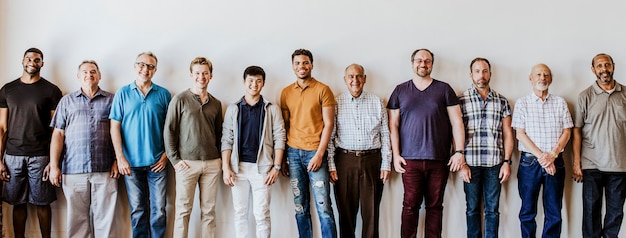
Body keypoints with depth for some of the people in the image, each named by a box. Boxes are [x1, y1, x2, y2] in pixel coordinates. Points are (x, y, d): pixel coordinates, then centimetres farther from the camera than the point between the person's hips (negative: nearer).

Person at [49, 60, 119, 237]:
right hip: (74, 170, 1)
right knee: (77, 218, 5)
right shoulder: (67, 101, 13)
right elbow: (58, 134, 9)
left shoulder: (111, 100, 11)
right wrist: (54, 166, 1)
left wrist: (117, 161, -2)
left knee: (104, 218, 0)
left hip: (105, 170, -1)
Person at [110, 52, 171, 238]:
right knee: (137, 210, 8)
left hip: (157, 162, 0)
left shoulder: (163, 94, 3)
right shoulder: (123, 93, 3)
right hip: (131, 162, 0)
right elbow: (115, 126, 1)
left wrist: (166, 154, -5)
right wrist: (120, 158, -7)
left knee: (158, 209, 3)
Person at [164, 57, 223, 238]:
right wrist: (175, 159, -8)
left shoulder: (216, 103, 11)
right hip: (187, 163, -4)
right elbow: (169, 131, -3)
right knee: (183, 210, 2)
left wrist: (220, 157, 8)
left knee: (209, 210, 8)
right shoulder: (180, 100, -2)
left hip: (212, 164, 4)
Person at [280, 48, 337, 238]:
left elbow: (328, 124, -4)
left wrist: (319, 154, -11)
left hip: (315, 152, -4)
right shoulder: (286, 93, 10)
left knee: (323, 206, -5)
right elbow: (285, 125, 13)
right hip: (293, 152, 4)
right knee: (300, 206, 7)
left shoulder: (323, 90, -2)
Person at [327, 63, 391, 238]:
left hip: (372, 160, 1)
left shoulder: (377, 103, 8)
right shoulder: (337, 103, 4)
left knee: (371, 211, 4)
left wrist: (386, 164, 2)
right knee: (346, 210, 5)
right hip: (345, 160, 0)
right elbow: (330, 137, 2)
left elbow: (385, 135, 8)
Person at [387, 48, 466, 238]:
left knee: (435, 206, 5)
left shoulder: (444, 89, 7)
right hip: (410, 159, 0)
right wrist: (396, 155, -2)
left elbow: (457, 122, 4)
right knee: (410, 205, 0)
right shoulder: (400, 90, 9)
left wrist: (459, 151, -5)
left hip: (439, 159, 0)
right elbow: (393, 125, 7)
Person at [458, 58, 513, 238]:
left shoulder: (501, 101, 8)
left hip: (495, 163, 1)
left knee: (492, 209, 6)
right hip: (471, 163, -1)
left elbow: (507, 133, 8)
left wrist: (507, 161, 0)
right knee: (473, 208, 7)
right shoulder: (461, 100, 2)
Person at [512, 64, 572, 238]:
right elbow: (520, 134, -3)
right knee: (528, 211, 5)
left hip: (555, 163, 2)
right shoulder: (522, 103, 4)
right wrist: (541, 156, -12)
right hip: (529, 162, -1)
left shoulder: (560, 103, 9)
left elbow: (566, 132, 5)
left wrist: (552, 155, -11)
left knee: (554, 212, 4)